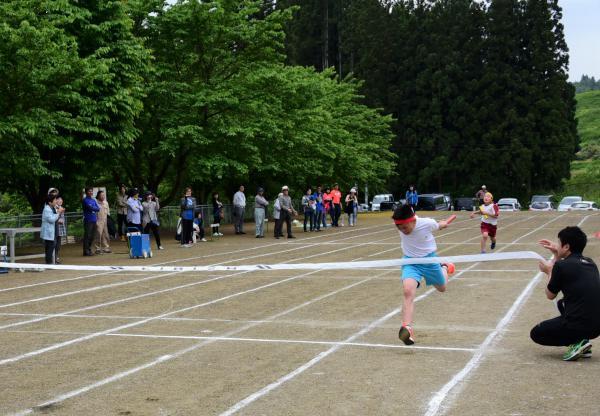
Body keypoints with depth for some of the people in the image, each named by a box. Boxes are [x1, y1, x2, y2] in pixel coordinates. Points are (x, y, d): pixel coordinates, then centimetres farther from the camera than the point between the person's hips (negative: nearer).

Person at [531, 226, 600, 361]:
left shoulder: (561, 265, -11)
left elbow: (550, 295, 4)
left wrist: (549, 272, 19)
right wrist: (557, 255, 24)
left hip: (579, 325, -7)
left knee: (536, 334, 16)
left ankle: (577, 342, -4)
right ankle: (581, 342, 16)